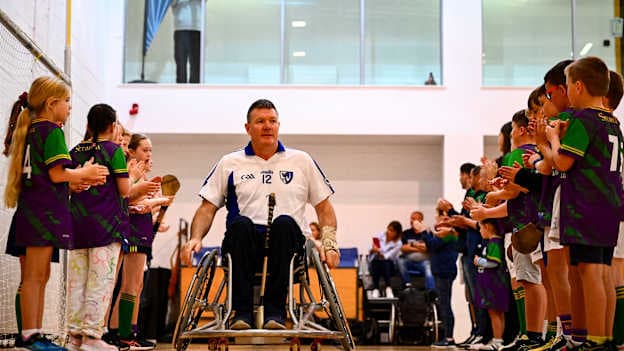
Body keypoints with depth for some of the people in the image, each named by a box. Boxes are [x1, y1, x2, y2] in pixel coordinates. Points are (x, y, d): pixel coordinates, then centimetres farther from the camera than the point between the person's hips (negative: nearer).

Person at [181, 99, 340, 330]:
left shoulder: (301, 161, 18)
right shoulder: (229, 164, 17)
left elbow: (324, 207, 19)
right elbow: (207, 208, 14)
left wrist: (329, 244, 4)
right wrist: (196, 238, -4)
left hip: (286, 242, 0)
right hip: (244, 242, 0)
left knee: (284, 222, -35)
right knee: (240, 223, -35)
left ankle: (275, 310, -35)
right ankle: (242, 311, -34)